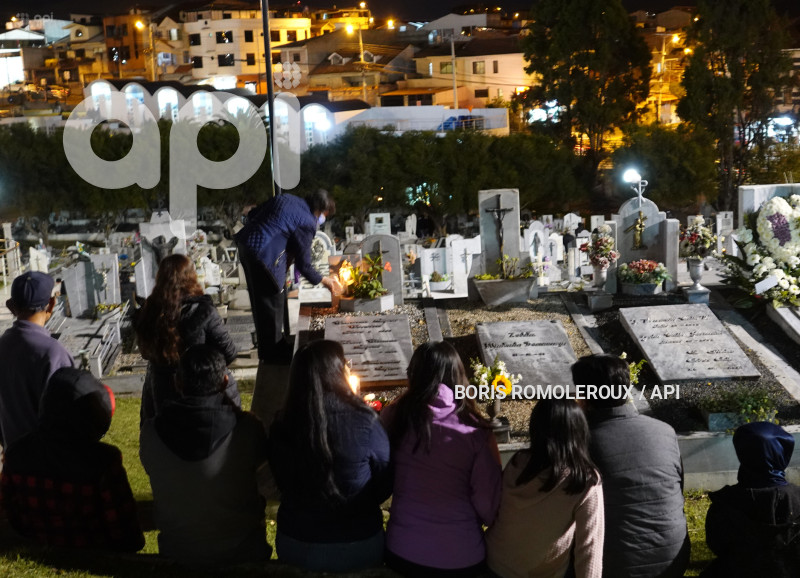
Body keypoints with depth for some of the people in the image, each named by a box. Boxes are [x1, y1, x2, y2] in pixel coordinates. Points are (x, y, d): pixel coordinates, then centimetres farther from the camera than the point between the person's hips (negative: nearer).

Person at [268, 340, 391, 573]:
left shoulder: (282, 426, -14)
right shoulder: (364, 422, -22)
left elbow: (284, 484, 3)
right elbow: (387, 483, -7)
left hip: (294, 544, 2)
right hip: (357, 546, -2)